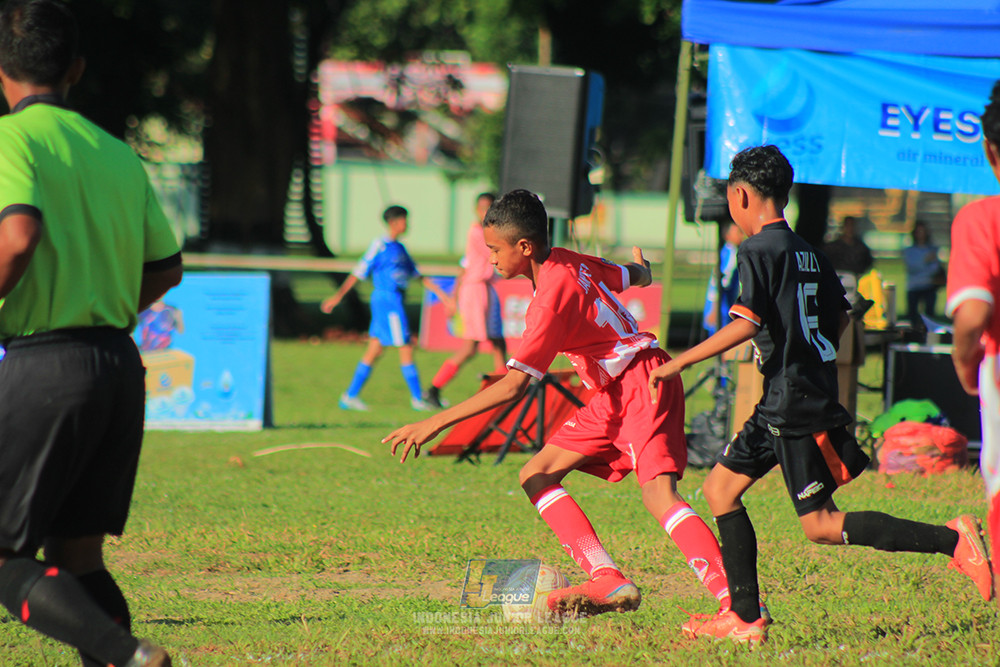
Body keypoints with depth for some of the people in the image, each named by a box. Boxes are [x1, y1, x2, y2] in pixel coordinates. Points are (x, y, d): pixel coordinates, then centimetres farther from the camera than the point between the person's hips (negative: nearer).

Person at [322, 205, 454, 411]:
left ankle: (350, 396, 10)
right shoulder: (380, 246, -9)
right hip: (386, 299, -9)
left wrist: (441, 294, 20)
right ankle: (417, 398, -1)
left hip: (394, 302, 9)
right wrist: (337, 296, -10)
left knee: (374, 351, 8)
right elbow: (359, 273, -9)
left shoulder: (400, 248, 16)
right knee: (406, 348, -6)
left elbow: (418, 275, 23)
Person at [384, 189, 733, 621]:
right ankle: (608, 583, -8)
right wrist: (639, 266, 48)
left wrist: (436, 423, -27)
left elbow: (513, 385, -27)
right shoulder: (571, 262, 3)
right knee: (537, 477, 2)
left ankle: (731, 598, -30)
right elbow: (637, 277, 21)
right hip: (614, 395, 10)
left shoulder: (553, 296, -23)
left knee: (658, 495, -25)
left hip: (642, 387, -10)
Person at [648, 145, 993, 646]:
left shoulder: (759, 251, -12)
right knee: (721, 486, 13)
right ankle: (745, 618, 10)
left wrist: (678, 362, -18)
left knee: (821, 526, -7)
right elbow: (839, 317, 19)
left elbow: (747, 323, -22)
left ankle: (951, 540, -12)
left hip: (794, 407, -9)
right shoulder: (808, 253, 13)